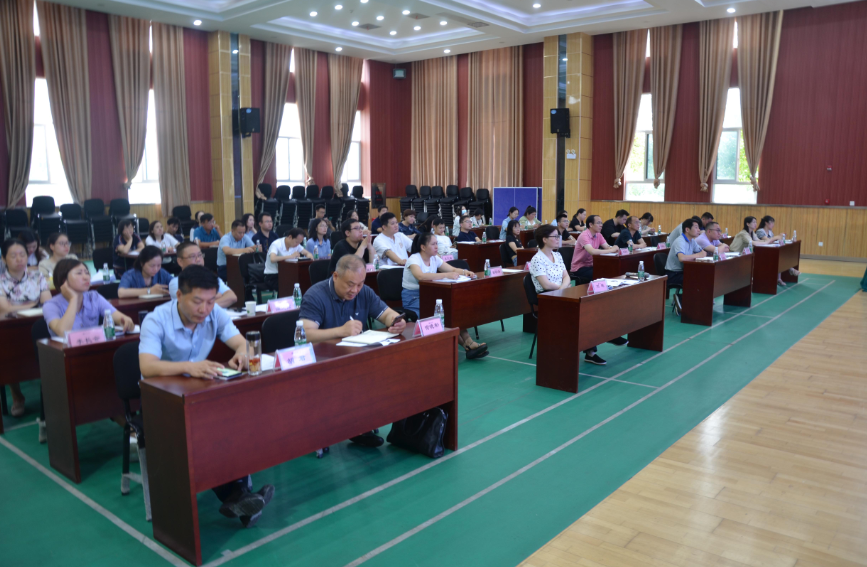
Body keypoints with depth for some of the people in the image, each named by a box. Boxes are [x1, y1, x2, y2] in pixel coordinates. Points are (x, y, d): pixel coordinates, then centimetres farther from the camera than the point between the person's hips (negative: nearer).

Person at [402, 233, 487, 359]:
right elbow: (421, 276, -33)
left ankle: (468, 342, -30)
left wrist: (465, 272, -15)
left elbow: (453, 269, 9)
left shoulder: (434, 258, 8)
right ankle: (467, 344, -27)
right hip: (413, 297, -6)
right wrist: (447, 275, -36)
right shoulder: (414, 259, -14)